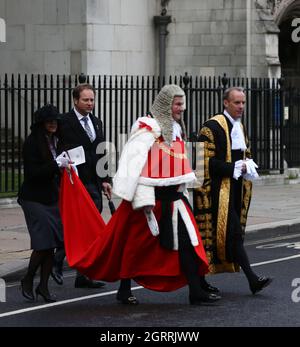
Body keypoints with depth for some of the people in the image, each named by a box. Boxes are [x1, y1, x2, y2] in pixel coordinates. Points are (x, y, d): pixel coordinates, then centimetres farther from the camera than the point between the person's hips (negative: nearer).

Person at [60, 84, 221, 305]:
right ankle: (124, 290, 18)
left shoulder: (175, 129, 16)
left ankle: (196, 291, -2)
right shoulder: (148, 129, -12)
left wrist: (183, 192, 19)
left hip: (174, 198, 8)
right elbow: (136, 164, -19)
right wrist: (144, 200, -24)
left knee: (187, 241, -1)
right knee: (137, 244, 4)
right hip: (153, 197, -8)